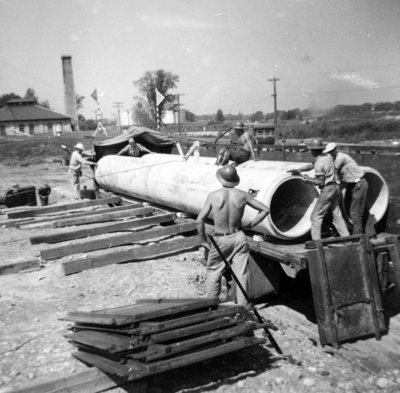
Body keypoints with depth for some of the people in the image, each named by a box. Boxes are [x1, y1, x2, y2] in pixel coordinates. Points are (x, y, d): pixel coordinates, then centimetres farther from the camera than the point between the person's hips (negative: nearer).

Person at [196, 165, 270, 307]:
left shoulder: (213, 196, -12)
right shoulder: (243, 195, -5)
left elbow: (199, 221, -13)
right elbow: (265, 210, 2)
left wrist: (204, 241, -1)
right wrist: (250, 225, 6)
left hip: (220, 240, -1)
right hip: (239, 238, 2)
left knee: (213, 273, 15)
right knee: (241, 274, 10)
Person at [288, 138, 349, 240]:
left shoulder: (319, 163, -19)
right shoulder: (328, 156, 7)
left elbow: (320, 182, -19)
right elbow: (312, 165, 18)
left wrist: (309, 180, -3)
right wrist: (299, 170, 11)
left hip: (327, 190, -9)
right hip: (334, 187, 9)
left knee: (316, 216, -1)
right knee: (336, 215, 14)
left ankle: (316, 241, -1)